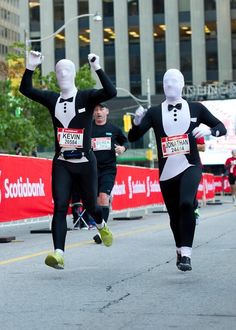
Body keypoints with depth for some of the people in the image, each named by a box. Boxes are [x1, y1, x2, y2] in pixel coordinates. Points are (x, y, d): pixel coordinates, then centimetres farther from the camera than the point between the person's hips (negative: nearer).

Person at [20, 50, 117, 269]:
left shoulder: (87, 97, -4)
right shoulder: (52, 99, 6)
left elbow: (111, 92, -20)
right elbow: (25, 89, 2)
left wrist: (98, 69, -30)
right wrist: (31, 67, -12)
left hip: (84, 162, -2)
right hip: (61, 163, 2)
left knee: (90, 204, 12)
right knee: (60, 207, -11)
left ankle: (101, 225, 47)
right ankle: (58, 253, -18)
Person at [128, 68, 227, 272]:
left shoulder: (196, 109, 5)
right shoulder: (154, 112, 5)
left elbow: (222, 128, 10)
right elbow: (133, 137, -2)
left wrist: (209, 130, -13)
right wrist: (137, 121, -23)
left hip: (190, 167, -2)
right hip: (167, 172, 2)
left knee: (186, 203, -26)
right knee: (174, 216, 8)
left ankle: (186, 254, -24)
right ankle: (180, 250, 34)